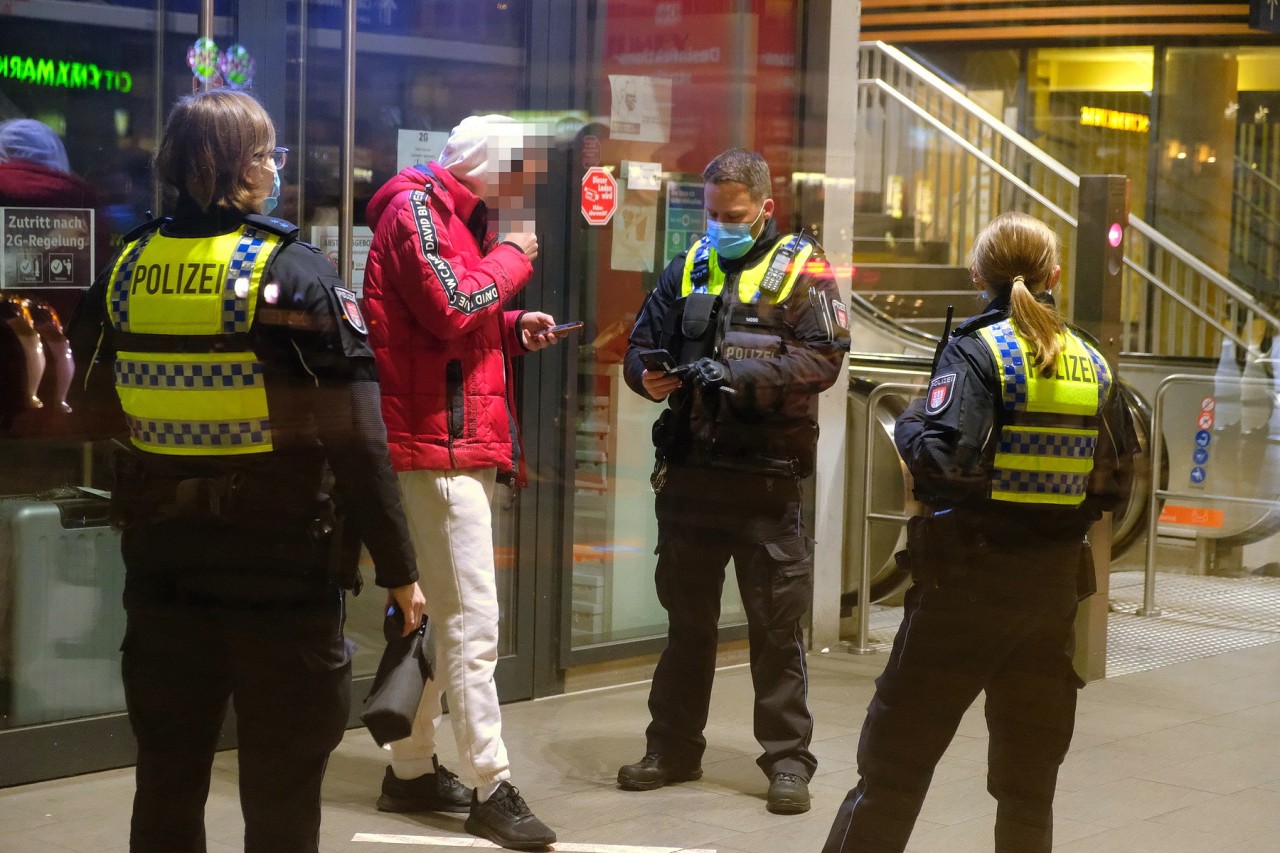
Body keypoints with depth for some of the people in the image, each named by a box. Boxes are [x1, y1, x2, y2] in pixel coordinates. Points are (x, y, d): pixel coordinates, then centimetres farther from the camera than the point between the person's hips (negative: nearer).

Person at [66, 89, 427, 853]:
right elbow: (358, 443, -15)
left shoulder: (128, 269, 1)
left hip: (163, 559, 5)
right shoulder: (298, 275, -13)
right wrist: (400, 569, -8)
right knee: (282, 788, 6)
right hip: (285, 561, -4)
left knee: (168, 777, 15)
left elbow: (98, 409, 11)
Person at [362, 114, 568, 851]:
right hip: (440, 442, -11)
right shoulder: (415, 210, -10)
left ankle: (413, 769, 22)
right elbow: (451, 307, -23)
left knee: (441, 615, 14)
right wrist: (513, 258, -9)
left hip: (460, 442, 11)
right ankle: (492, 788, -8)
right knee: (473, 622, -11)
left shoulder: (457, 218, 21)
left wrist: (514, 330, 7)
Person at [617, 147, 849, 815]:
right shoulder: (688, 269, 12)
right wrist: (649, 376, -9)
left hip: (767, 477, -4)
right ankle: (673, 748, 24)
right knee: (686, 619, 14)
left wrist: (739, 376, -23)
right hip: (691, 471, 5)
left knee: (776, 624, 1)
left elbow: (821, 358, -13)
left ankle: (787, 758, 10)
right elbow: (641, 346, 15)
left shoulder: (801, 270, -2)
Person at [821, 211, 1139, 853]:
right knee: (1029, 778, 13)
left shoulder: (976, 352, -10)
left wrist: (910, 425, -4)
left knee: (896, 758, 3)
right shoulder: (1092, 364, 6)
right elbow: (1117, 483, 8)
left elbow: (943, 461, -23)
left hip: (968, 583, -5)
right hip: (1055, 583, 5)